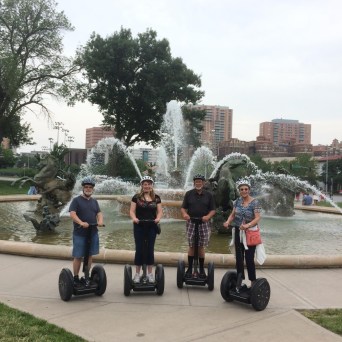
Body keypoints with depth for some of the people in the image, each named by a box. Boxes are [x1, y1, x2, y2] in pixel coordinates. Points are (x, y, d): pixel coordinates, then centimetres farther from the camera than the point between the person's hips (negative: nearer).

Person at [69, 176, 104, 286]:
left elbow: (99, 213, 7)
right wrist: (81, 223, -30)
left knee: (89, 255, 12)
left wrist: (100, 220, -15)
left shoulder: (94, 201, 14)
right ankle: (75, 277, 12)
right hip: (79, 233, -5)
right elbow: (72, 214, -14)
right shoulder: (76, 200, -3)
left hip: (93, 233, 5)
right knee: (78, 256, 0)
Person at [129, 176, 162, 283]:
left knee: (150, 249, 7)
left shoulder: (156, 198, 6)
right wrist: (134, 218, -22)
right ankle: (137, 273, 12)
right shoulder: (136, 197, 0)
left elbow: (160, 211, 5)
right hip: (139, 226, -2)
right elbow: (132, 211, -2)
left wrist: (158, 218, -16)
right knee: (139, 249, 2)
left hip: (151, 227, 2)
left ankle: (150, 273, 18)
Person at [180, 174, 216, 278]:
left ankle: (202, 270, 16)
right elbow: (183, 208, 5)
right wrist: (184, 214, -17)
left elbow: (213, 210, 5)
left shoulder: (209, 195, 5)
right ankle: (189, 269, 13)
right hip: (191, 223, 0)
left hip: (204, 223, 0)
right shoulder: (189, 194, 5)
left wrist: (208, 216, -15)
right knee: (191, 246, 3)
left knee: (201, 247, 6)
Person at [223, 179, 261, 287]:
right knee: (239, 258, 11)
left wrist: (248, 225, -34)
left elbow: (257, 218, -19)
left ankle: (253, 282, 10)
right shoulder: (238, 201, 4)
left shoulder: (255, 202, -11)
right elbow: (233, 214, 7)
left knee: (249, 258, -3)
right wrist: (228, 222, -13)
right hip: (238, 232, 5)